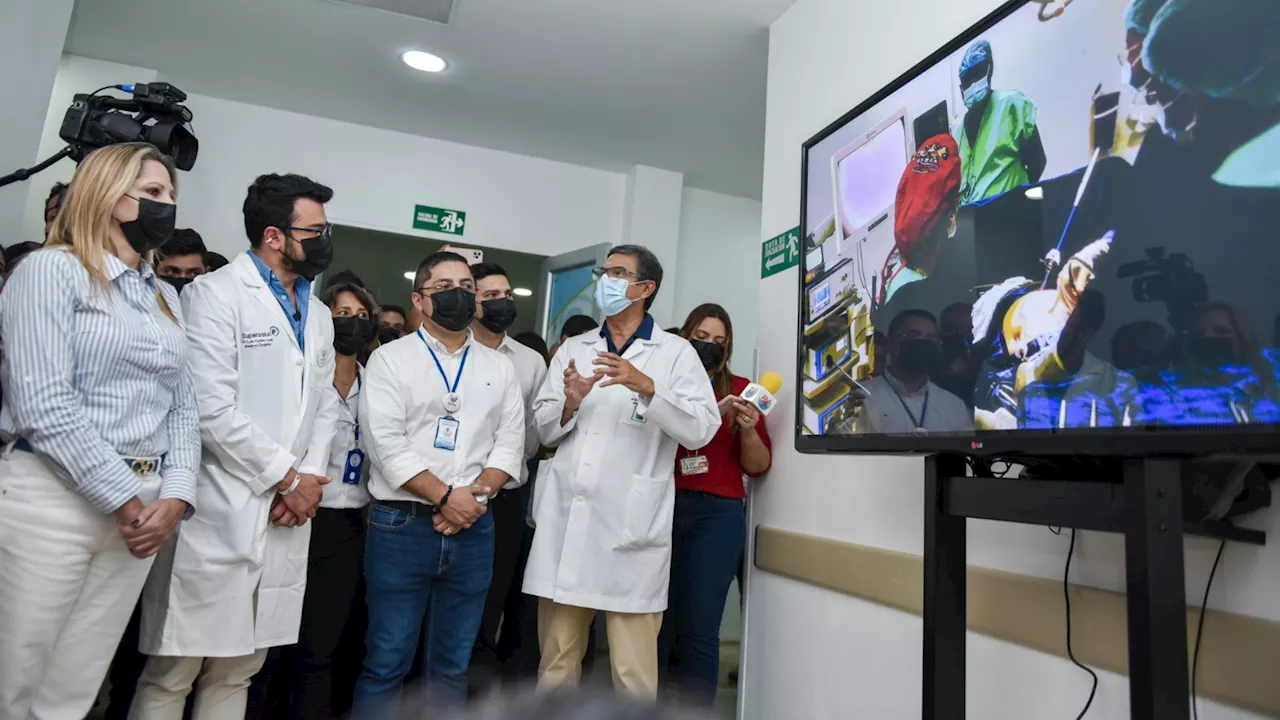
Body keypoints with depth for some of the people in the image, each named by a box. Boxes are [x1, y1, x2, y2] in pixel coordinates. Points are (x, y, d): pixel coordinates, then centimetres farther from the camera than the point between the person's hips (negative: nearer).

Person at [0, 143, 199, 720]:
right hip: (52, 498, -5)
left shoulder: (167, 297, 16)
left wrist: (174, 497, -3)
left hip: (144, 507, 5)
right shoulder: (53, 269, -3)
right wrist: (128, 498, -13)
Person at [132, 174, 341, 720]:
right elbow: (212, 409, -15)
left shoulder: (319, 316, 17)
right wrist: (287, 477, -10)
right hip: (219, 514, -6)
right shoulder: (216, 294, -6)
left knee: (238, 672, 15)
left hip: (288, 516, 6)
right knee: (172, 674, 4)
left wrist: (311, 478, -1)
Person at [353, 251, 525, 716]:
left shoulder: (499, 367, 10)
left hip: (473, 528, 3)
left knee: (453, 666, 13)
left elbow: (510, 442, 6)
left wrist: (476, 495, -10)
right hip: (402, 526, -3)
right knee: (386, 663, 5)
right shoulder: (390, 359, 0)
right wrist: (446, 497, -14)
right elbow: (387, 443, -9)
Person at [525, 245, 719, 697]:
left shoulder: (676, 353, 2)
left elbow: (702, 430, -9)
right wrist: (570, 403, -9)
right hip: (565, 520, 4)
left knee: (633, 672, 3)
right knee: (556, 661, 15)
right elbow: (544, 430, 12)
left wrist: (647, 388, -21)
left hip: (630, 526, -4)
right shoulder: (573, 349, 16)